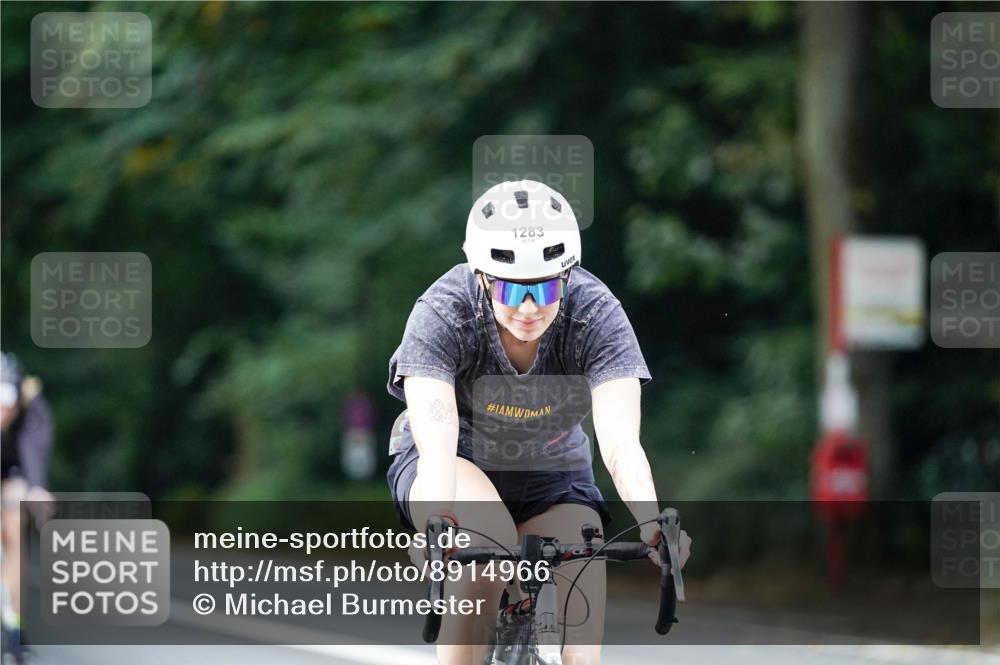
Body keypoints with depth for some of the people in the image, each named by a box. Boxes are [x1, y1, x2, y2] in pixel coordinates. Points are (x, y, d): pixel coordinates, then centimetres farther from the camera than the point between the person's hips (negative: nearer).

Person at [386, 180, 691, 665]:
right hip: (459, 466, -2)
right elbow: (437, 445, -40)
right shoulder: (442, 313, -28)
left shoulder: (596, 314, -25)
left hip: (551, 476, 2)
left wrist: (651, 523, -53)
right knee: (489, 543, -34)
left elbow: (620, 443, -34)